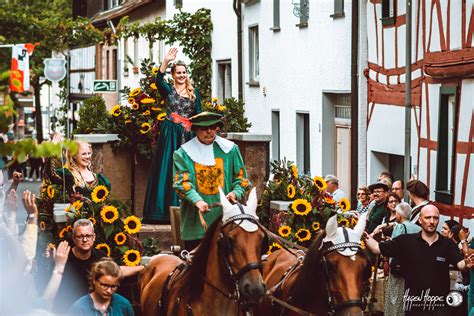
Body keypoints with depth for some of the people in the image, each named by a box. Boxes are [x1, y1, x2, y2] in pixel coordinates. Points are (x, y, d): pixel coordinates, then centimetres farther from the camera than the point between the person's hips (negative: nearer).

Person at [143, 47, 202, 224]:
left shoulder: (194, 93, 11)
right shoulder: (168, 90, 2)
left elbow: (198, 115, 10)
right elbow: (158, 81, -19)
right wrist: (165, 62, -30)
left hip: (187, 135, 2)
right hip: (170, 135, -2)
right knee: (167, 170, -3)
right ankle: (166, 211, -1)